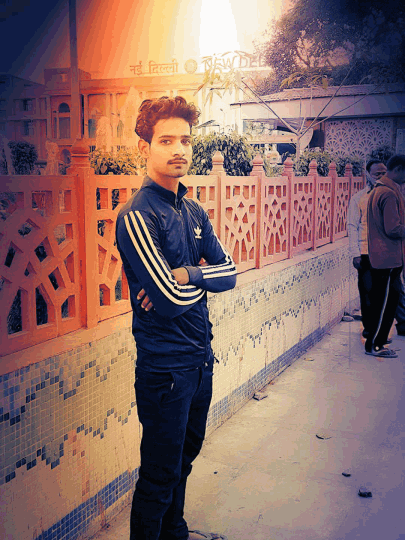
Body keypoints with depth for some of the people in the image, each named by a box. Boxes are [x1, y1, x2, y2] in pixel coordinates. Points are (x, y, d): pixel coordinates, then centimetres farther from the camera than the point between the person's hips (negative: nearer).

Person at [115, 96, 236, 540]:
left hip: (201, 357, 8)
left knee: (185, 457, 24)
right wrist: (203, 274, -5)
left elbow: (230, 273, 2)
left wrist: (186, 274, -16)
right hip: (164, 365, -8)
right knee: (160, 474, 7)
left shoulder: (194, 212, 7)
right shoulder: (137, 216, -18)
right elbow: (173, 297, -24)